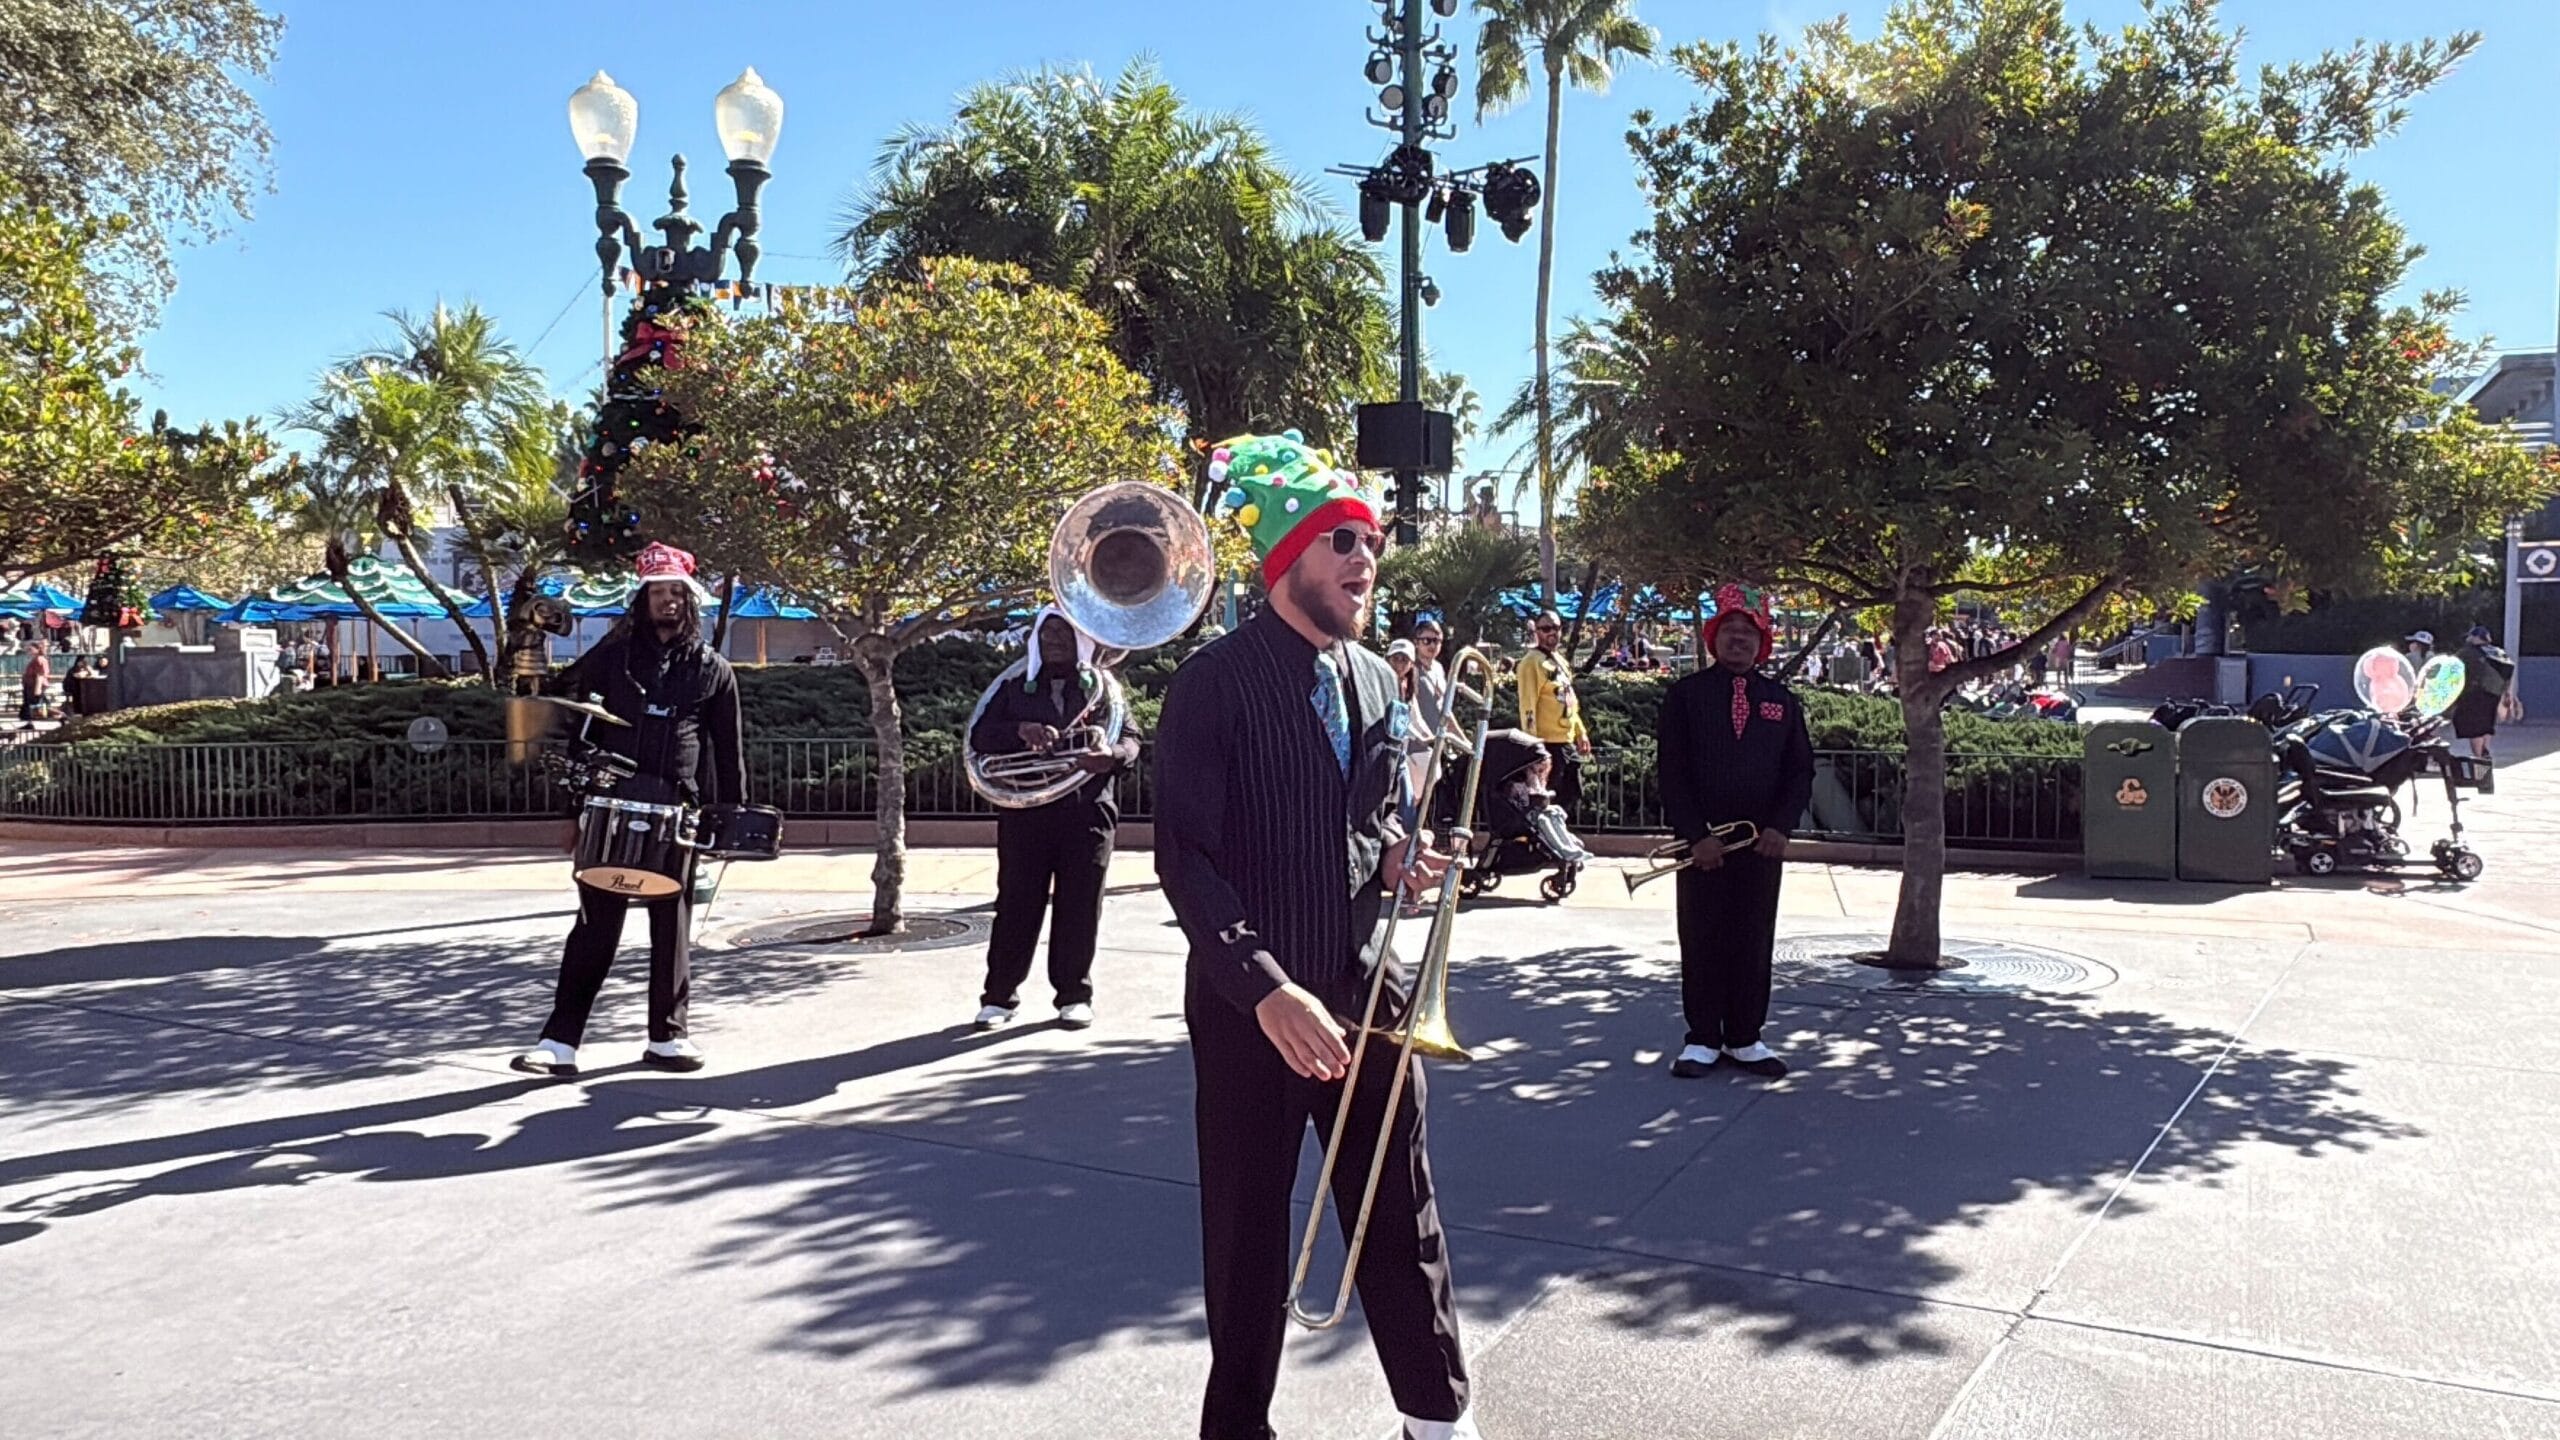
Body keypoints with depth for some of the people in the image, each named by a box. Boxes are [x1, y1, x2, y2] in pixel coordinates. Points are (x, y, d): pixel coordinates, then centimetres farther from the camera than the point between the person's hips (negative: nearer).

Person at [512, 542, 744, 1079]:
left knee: (671, 928, 8)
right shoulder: (614, 655, 9)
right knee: (595, 926, -1)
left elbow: (728, 752, 9)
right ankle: (560, 1041, 2)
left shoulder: (712, 670, 8)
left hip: (677, 812, 0)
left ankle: (667, 1036, 18)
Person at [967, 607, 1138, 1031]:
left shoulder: (1103, 687, 11)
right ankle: (999, 995, 9)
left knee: (1079, 909, 3)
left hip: (1087, 812, 0)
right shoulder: (1015, 689, 13)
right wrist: (1020, 730, -17)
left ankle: (1073, 995, 13)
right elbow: (981, 736, 3)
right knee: (1016, 905, 1)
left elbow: (1130, 740, 3)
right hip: (1024, 812, 1)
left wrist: (1111, 756, -21)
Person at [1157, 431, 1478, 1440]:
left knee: (1401, 1213, 12)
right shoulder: (1216, 682, -11)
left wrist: (1391, 860, -4)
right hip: (1249, 1004, -5)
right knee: (1247, 1232, 7)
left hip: (1364, 990, 5)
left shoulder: (1376, 682, 7)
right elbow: (1185, 857, -16)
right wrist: (1270, 990, -26)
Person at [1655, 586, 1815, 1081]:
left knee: (1754, 940, 6)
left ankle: (1746, 1039, 15)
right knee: (1702, 940, 3)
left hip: (1762, 843, 3)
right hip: (1701, 843, -2)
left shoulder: (1782, 700, 11)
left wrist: (1781, 826, -8)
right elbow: (1672, 771, -5)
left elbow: (1800, 770, 8)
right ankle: (1703, 1040, 11)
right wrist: (1696, 835, -13)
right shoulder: (1685, 694, 1)